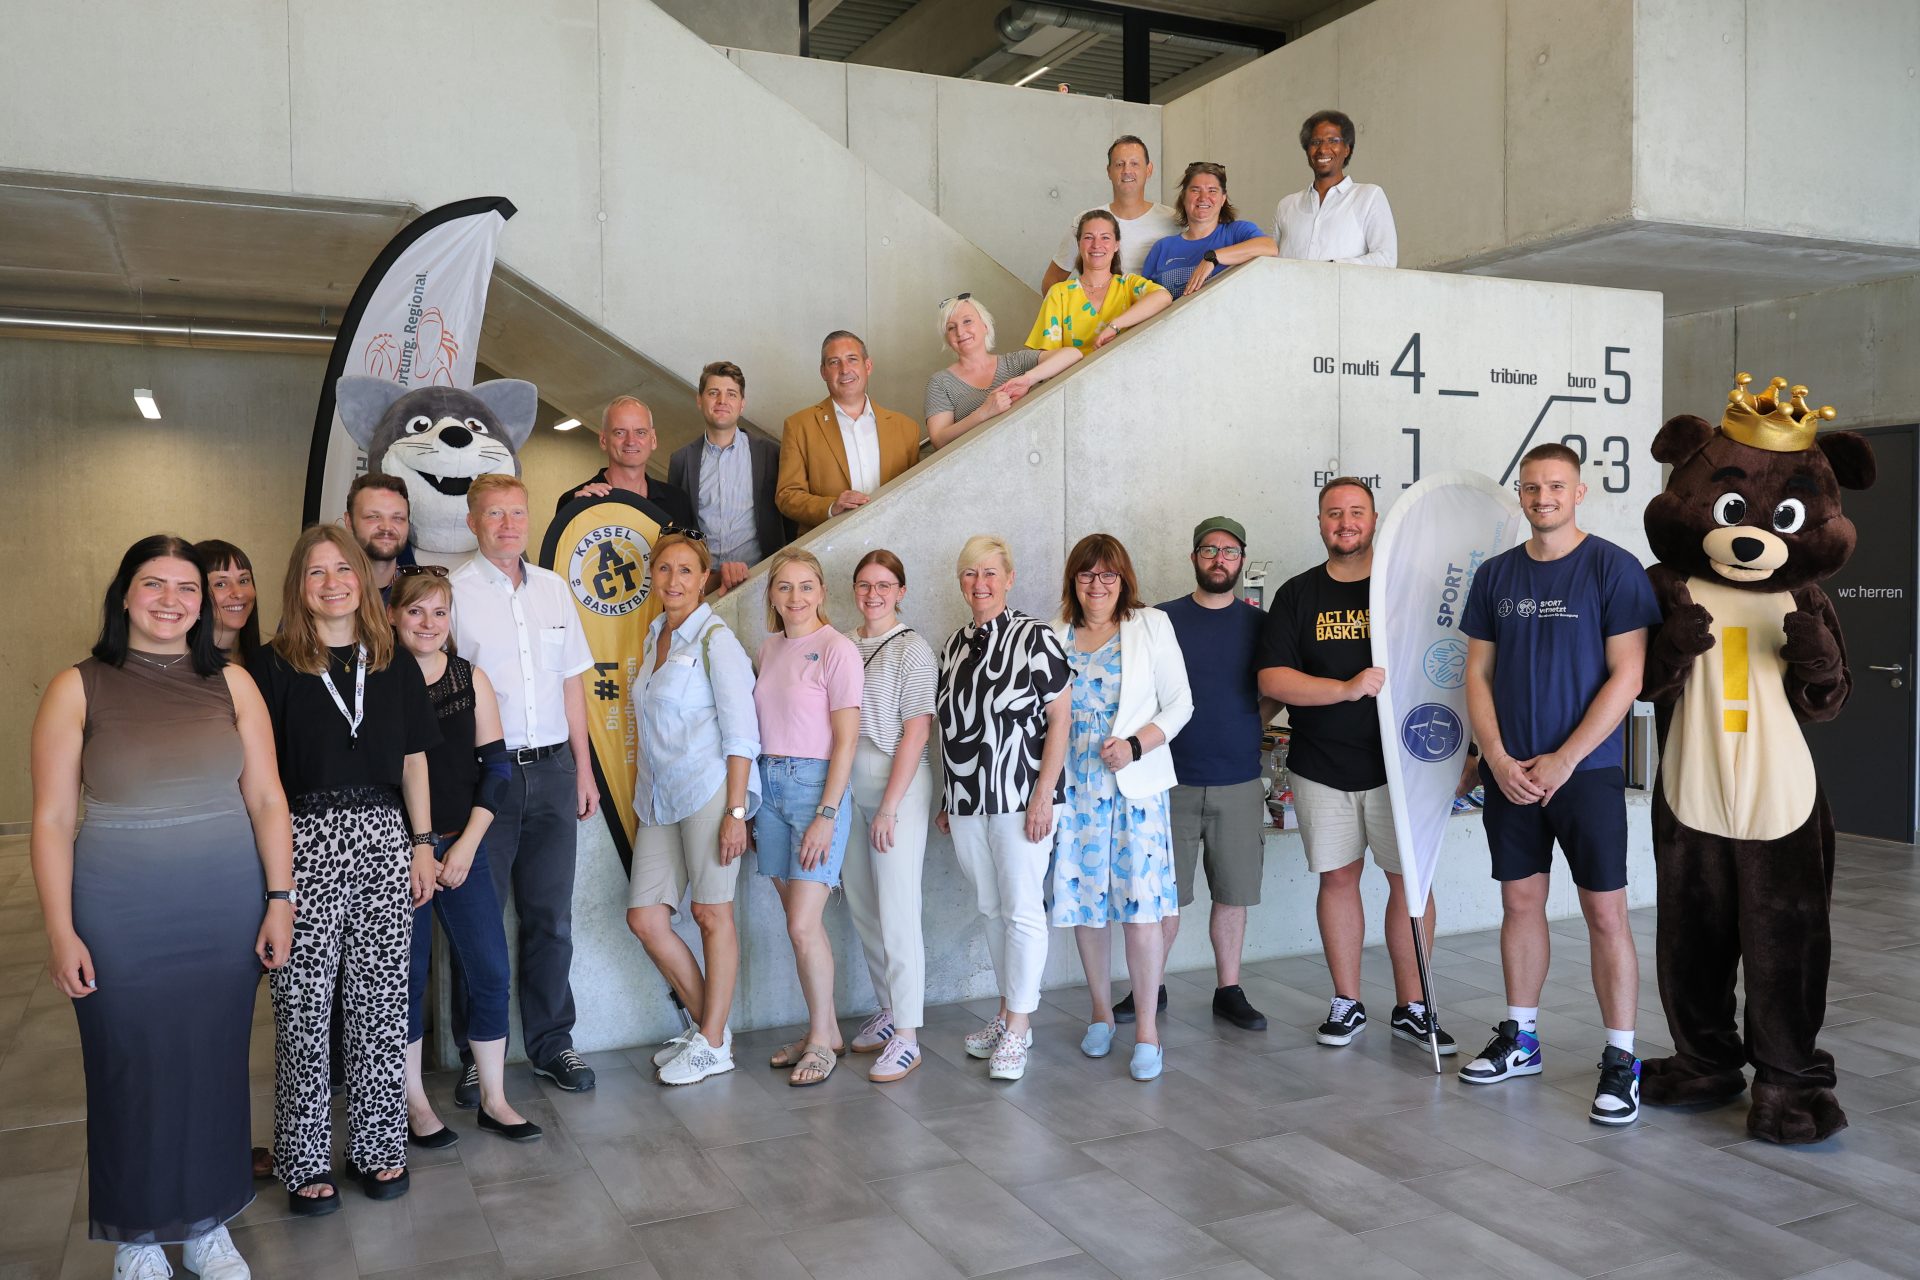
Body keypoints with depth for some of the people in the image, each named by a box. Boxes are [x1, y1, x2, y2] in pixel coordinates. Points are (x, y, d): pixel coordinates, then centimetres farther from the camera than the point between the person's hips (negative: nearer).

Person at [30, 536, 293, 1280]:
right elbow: (52, 819, -4)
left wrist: (279, 899, -1)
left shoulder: (231, 682, 3)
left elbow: (266, 798, 3)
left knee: (215, 1066, 12)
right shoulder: (78, 689, -3)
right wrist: (61, 932, -7)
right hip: (120, 920, -2)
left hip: (226, 913, 2)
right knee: (132, 1073, 9)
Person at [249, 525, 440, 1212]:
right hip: (305, 843, -3)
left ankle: (379, 1148, 19)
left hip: (383, 839, 3)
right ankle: (305, 1163, 15)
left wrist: (422, 844, 8)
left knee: (381, 1000, 7)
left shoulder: (394, 664, 10)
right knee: (303, 1007, 2)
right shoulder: (274, 666, 1)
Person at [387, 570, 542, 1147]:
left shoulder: (470, 679, 5)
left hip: (461, 846, 3)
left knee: (490, 971, 3)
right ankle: (416, 1105, 20)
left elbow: (496, 766, 5)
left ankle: (493, 1100, 16)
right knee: (406, 978, 5)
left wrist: (467, 844, -3)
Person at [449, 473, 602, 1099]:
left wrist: (583, 767, 12)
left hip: (552, 768, 4)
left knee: (551, 915, 11)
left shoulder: (552, 588, 11)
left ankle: (552, 1041, 23)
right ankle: (479, 1054, 17)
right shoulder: (452, 590, -4)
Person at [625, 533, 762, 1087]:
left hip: (708, 790, -8)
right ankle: (707, 1023, 20)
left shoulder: (715, 639, -8)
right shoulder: (653, 638, 15)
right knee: (644, 918, 4)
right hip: (659, 798, 8)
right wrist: (637, 802, 19)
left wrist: (735, 811, -17)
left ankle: (712, 1044, 13)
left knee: (712, 913, 1)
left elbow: (741, 734, -12)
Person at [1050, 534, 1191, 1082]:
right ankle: (1101, 1012, 24)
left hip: (1135, 786, -2)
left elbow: (1179, 703, 1)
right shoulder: (1055, 637, 9)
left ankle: (1147, 1027, 6)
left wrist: (1135, 745, -14)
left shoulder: (1151, 626, 3)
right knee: (1083, 903, 7)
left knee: (1139, 905, -6)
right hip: (1074, 788, 3)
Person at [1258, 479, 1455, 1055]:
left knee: (1411, 878, 1)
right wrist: (1348, 688, -18)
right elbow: (1272, 679, -6)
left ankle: (1412, 1007, 14)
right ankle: (1347, 1003, 20)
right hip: (1322, 768, 1)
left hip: (1398, 764, -1)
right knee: (1338, 877, 8)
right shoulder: (1298, 596, 4)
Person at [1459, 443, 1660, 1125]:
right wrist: (1498, 758, -5)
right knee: (1520, 903, 12)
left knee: (1605, 913, -1)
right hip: (1509, 774, 4)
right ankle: (1520, 1039, 25)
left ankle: (1620, 1058, 10)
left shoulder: (1614, 568, -5)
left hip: (1586, 770, -4)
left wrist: (1563, 760, -14)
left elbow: (1626, 675, -9)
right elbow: (1478, 673, 8)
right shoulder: (1495, 575, 8)